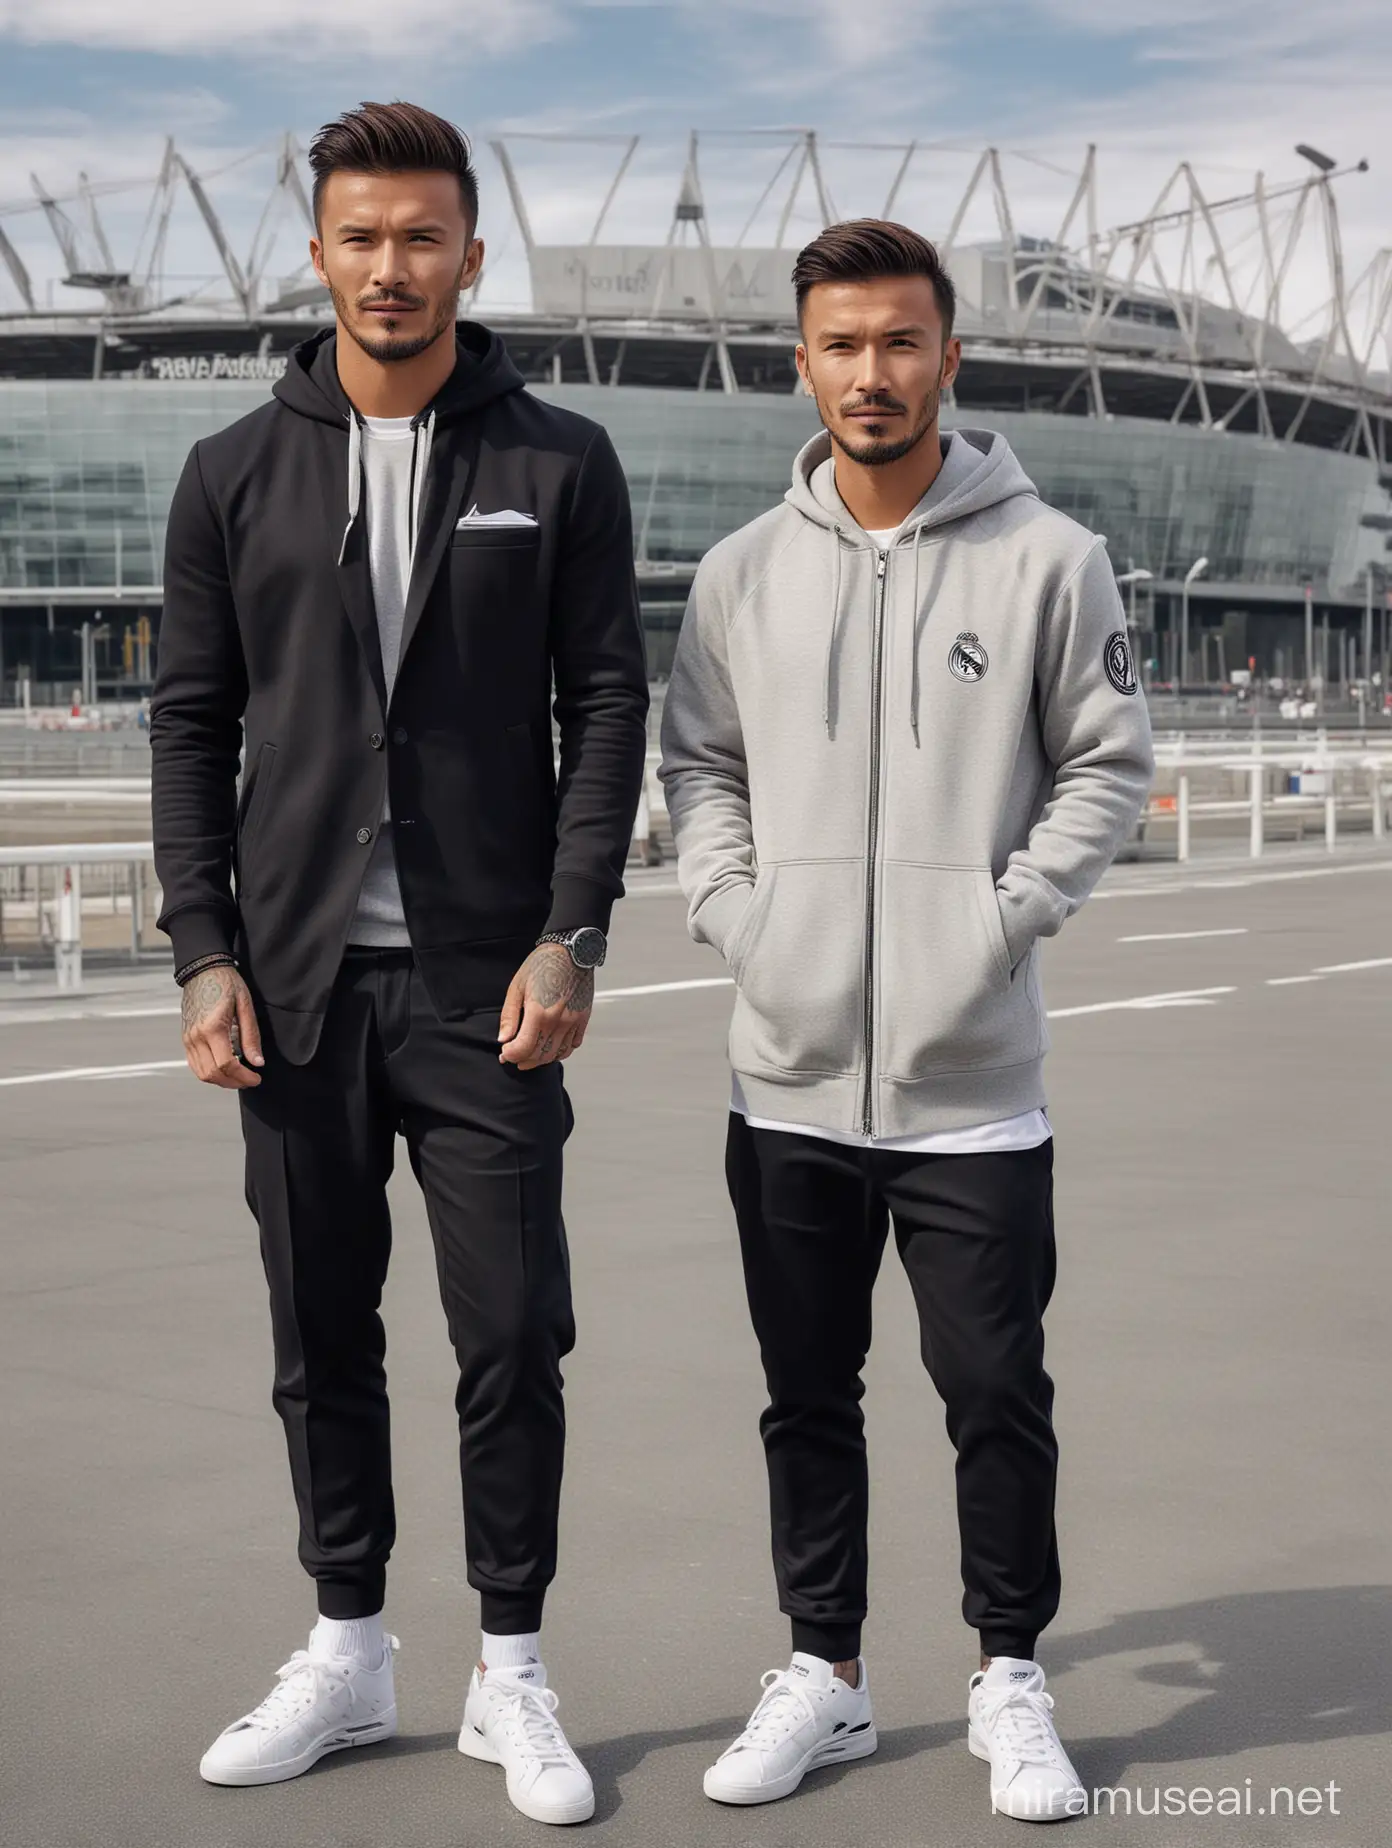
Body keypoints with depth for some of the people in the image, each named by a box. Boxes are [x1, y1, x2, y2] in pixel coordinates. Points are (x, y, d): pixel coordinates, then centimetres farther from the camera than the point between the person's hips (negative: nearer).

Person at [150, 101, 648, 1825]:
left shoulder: (559, 465, 2)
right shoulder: (239, 473, 7)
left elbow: (607, 706, 0)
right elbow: (191, 722, 7)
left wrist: (569, 938, -9)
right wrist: (206, 950, -2)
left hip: (483, 983, -2)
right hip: (298, 983, 2)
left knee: (512, 1336, 0)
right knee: (322, 1339, 11)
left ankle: (512, 1671, 16)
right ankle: (347, 1653, 26)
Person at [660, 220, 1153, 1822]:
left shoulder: (1047, 560, -3)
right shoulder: (744, 571, 5)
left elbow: (1106, 762, 1)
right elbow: (695, 762, 12)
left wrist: (1011, 913, -10)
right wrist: (733, 908, -3)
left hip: (973, 1081, -3)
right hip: (788, 1076, 3)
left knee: (996, 1393, 5)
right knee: (807, 1394, 13)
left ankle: (1010, 1679, 23)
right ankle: (823, 1674, 28)